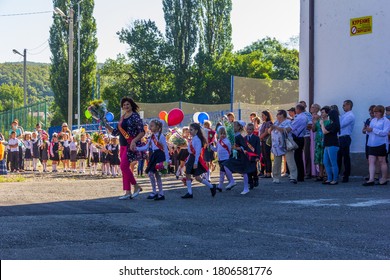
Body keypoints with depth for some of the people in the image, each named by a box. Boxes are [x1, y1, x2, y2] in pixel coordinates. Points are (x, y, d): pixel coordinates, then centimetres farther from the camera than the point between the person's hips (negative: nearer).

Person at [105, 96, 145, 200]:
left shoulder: (135, 116, -8)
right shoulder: (122, 117, 16)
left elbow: (142, 132, -13)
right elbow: (116, 132, 19)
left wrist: (134, 141, -24)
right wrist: (106, 125, 8)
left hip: (131, 145, -8)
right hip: (123, 145, 8)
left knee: (124, 166, -14)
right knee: (124, 168, 6)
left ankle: (136, 186, -1)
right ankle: (128, 192, 9)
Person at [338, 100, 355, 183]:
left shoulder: (350, 116, -12)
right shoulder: (344, 115, 17)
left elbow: (340, 125, -18)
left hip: (345, 138, -9)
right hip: (340, 138, 9)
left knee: (346, 158, -1)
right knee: (338, 157, 11)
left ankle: (346, 176, 4)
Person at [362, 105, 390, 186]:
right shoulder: (373, 120, 14)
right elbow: (369, 132, 18)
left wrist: (373, 129, -22)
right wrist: (368, 130, -7)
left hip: (381, 144, -6)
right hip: (372, 144, 6)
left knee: (382, 161, 3)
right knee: (371, 161, -3)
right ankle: (371, 180, -7)